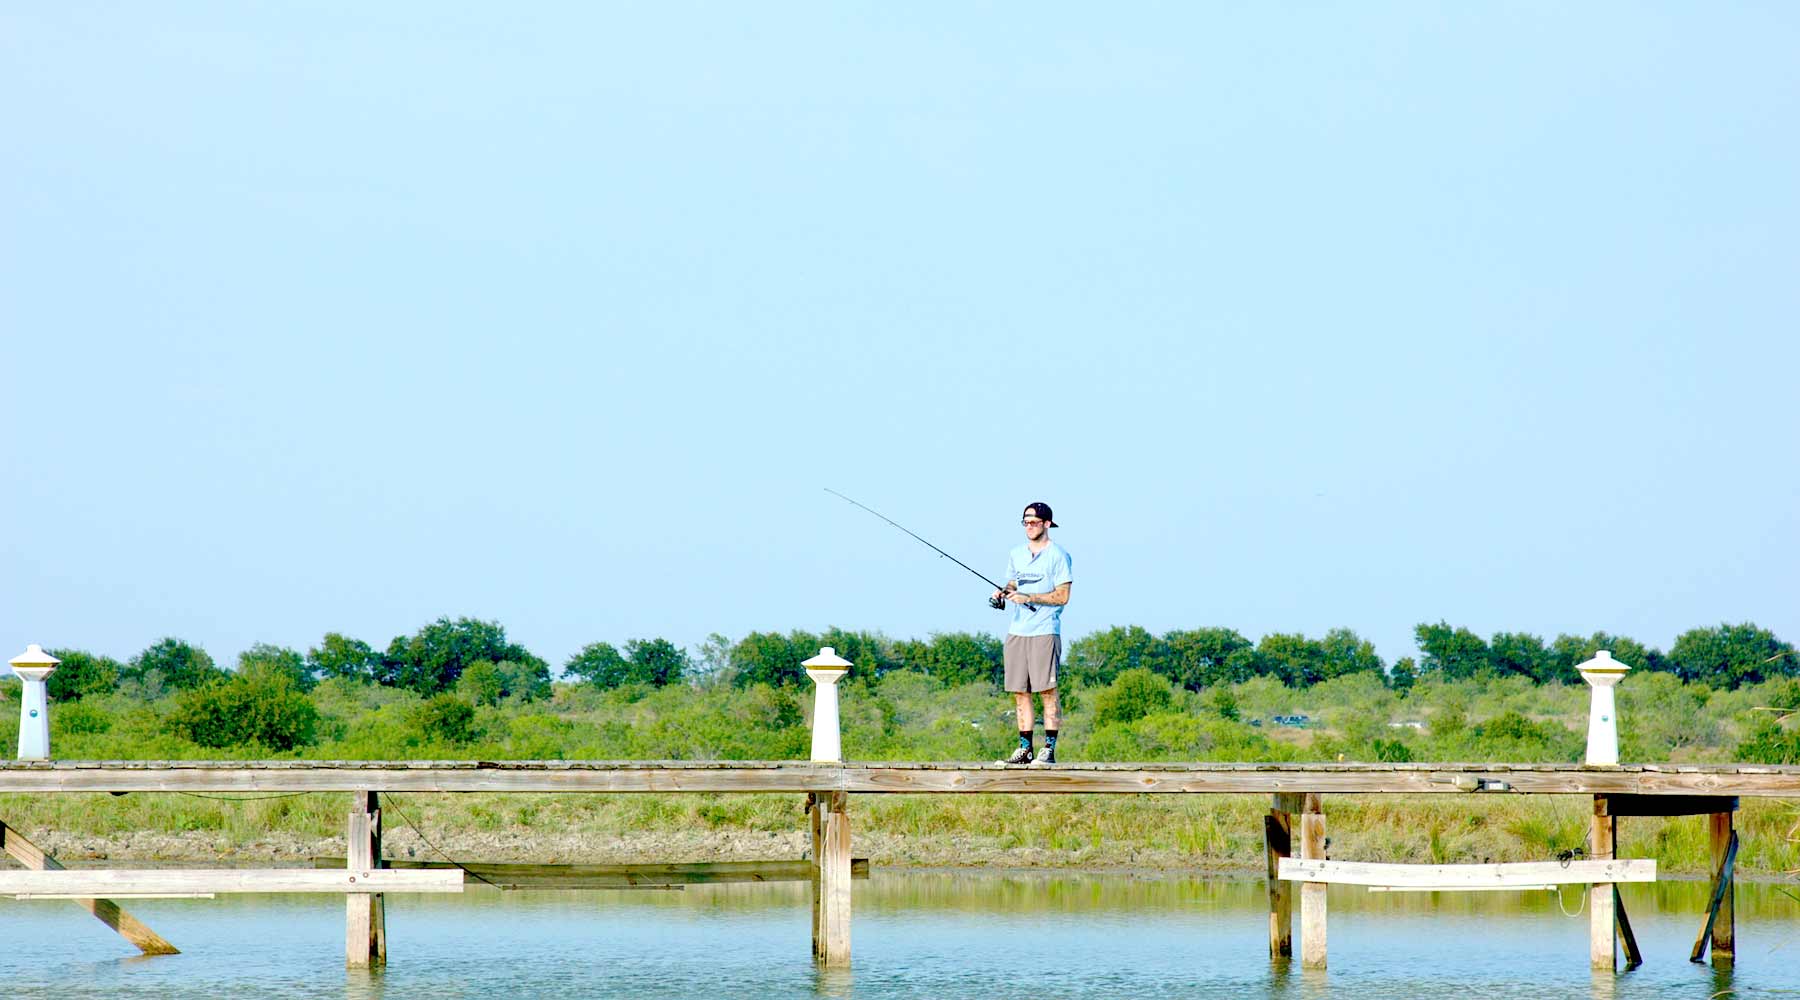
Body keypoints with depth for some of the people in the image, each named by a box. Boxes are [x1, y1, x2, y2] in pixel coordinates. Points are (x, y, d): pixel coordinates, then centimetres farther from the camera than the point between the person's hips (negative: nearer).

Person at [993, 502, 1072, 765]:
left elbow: (1062, 596, -9)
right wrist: (1004, 592, 3)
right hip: (1017, 631, 6)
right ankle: (1025, 749, 9)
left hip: (1044, 632, -6)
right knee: (1020, 692, 5)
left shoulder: (1058, 555, -4)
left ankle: (1049, 750, -8)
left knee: (1047, 691, -8)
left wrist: (1029, 598, -16)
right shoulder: (1016, 555, 15)